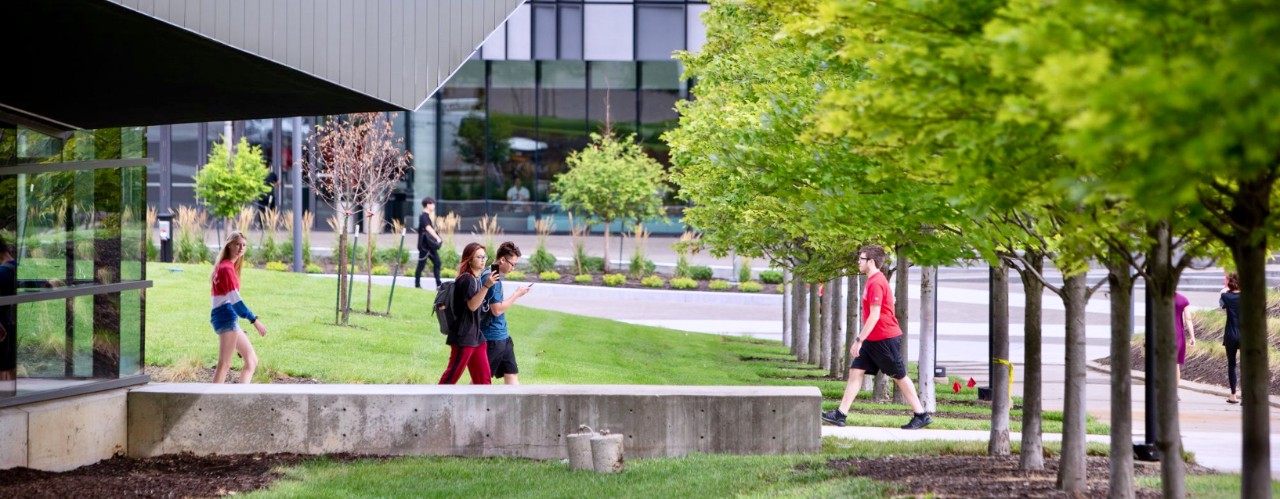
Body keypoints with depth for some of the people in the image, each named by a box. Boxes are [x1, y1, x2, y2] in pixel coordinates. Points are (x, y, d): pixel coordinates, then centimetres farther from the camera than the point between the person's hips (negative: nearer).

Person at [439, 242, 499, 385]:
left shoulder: (478, 279, 14)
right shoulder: (466, 279, -14)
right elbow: (472, 305, -27)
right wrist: (486, 286, -34)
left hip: (476, 336, 9)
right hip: (463, 336, -9)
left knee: (483, 378, 6)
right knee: (452, 375, -3)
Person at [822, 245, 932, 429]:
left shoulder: (876, 283, -18)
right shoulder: (873, 281, 13)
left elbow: (874, 315, -23)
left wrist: (859, 340, -22)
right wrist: (861, 339, 24)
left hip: (885, 338, -10)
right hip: (873, 339, 10)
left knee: (899, 376, 0)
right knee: (855, 371, 3)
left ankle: (921, 415, 10)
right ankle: (840, 414, 0)